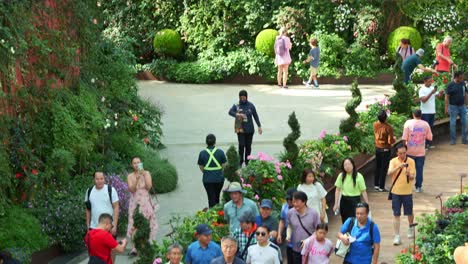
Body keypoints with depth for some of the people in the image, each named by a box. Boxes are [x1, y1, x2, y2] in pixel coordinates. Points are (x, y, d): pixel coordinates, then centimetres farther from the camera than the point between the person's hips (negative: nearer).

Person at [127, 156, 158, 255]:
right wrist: (137, 178, -22)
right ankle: (135, 247, -5)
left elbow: (149, 186, -9)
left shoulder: (146, 173, 3)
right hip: (135, 203, -1)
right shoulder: (130, 176, 1)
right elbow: (131, 189, -12)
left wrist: (144, 175, -14)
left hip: (146, 202, 1)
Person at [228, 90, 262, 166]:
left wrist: (259, 126, 7)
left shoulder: (250, 105, 1)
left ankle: (247, 162, 20)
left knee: (248, 146, 7)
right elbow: (230, 112, -18)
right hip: (240, 129, -2)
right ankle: (240, 162, 6)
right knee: (241, 145, -9)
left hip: (249, 129, 2)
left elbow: (255, 116, 8)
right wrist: (237, 114, -36)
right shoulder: (236, 105, -3)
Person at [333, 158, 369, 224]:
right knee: (345, 222, 9)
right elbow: (337, 190, 4)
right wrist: (336, 204, 2)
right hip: (344, 201, 3)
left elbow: (363, 191, -6)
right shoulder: (341, 176, 0)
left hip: (355, 201, -3)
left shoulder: (358, 176, -9)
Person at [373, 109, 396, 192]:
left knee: (377, 167, 18)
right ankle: (381, 187, 10)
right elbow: (390, 141, -21)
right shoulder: (388, 128, -23)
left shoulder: (375, 124, -7)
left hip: (377, 148, 5)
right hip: (385, 149, -5)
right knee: (384, 168, 5)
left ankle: (376, 185, 26)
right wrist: (394, 139, -2)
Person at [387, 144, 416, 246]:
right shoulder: (393, 161, -5)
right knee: (396, 214, 0)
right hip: (396, 191, 0)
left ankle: (411, 229, 41)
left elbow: (412, 178, -8)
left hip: (407, 192, 0)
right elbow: (389, 173, -22)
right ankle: (396, 236, 4)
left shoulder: (411, 161, -5)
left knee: (409, 213, 13)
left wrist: (409, 175, -31)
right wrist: (398, 167, -37)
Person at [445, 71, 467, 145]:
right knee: (453, 124, 1)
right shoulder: (450, 85, -8)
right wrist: (446, 108, -11)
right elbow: (447, 97, -7)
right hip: (453, 106, -4)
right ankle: (453, 140, 10)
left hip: (462, 106, 4)